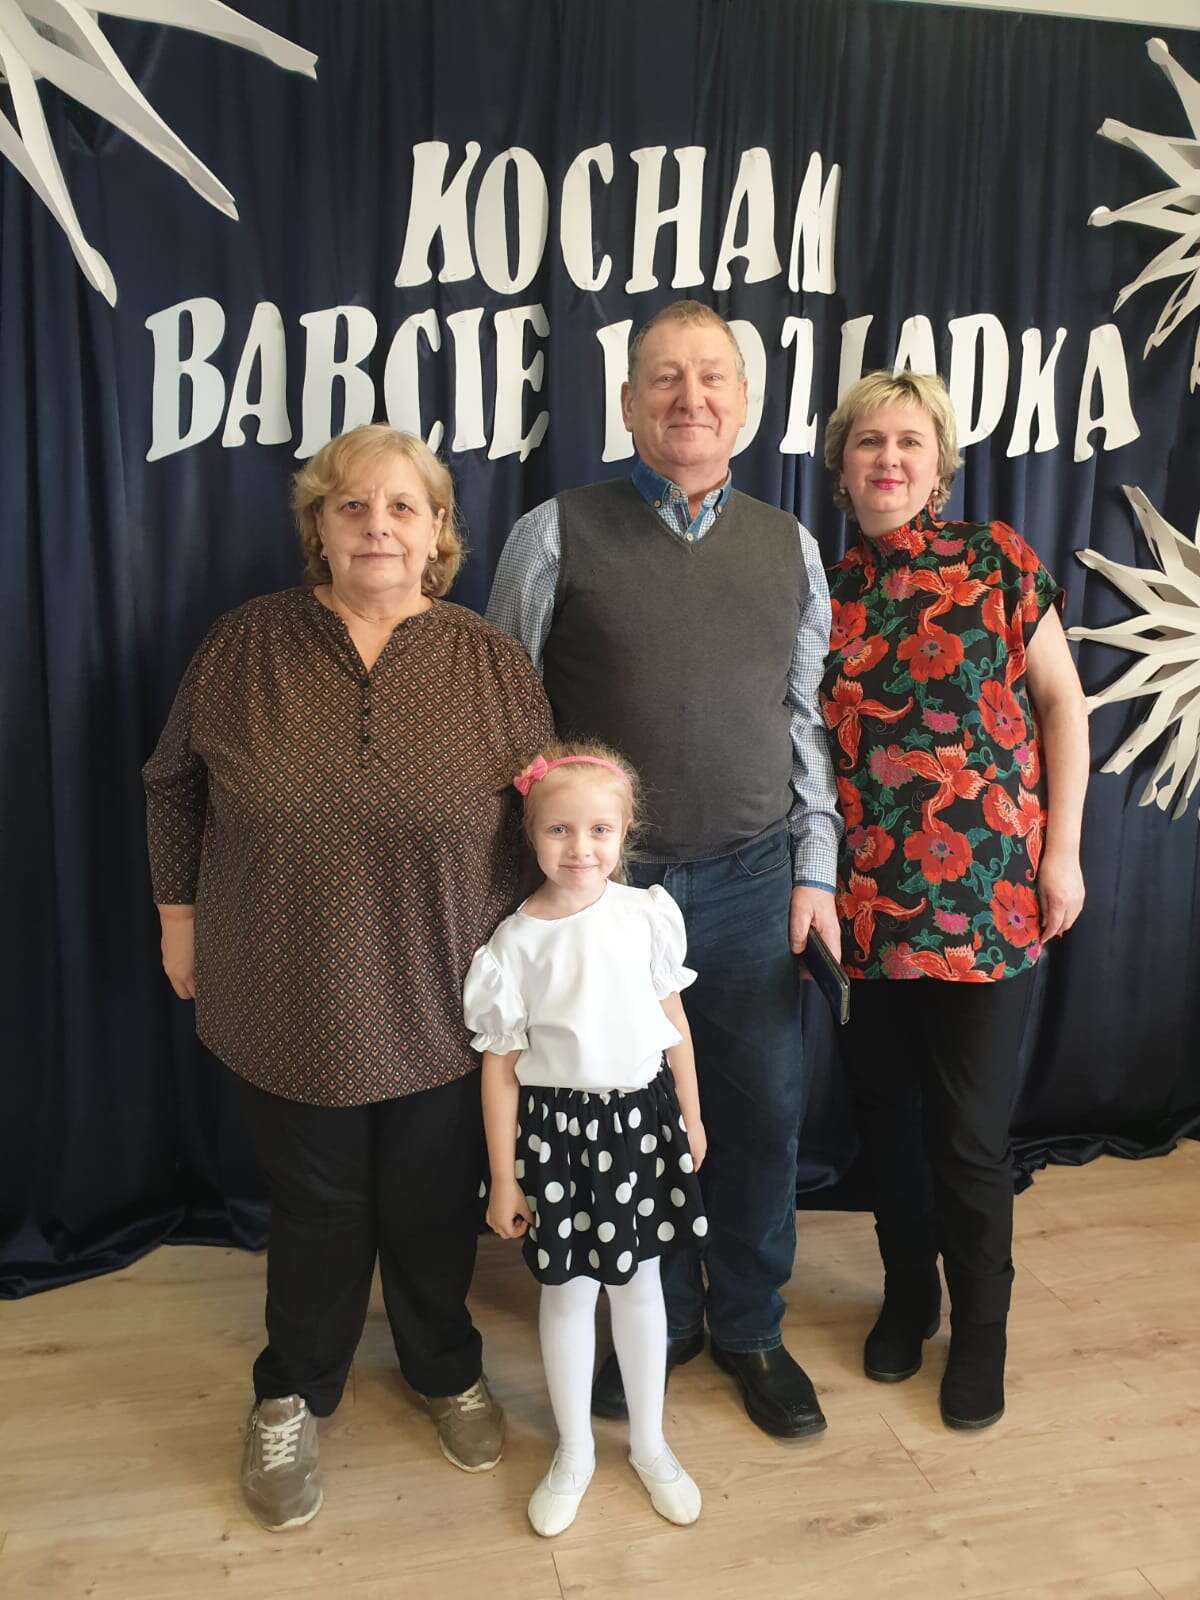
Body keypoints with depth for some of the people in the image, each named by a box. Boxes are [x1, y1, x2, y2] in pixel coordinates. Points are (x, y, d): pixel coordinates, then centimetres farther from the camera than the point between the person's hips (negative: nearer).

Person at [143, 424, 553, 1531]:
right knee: (316, 1208, 15)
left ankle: (447, 1370, 44)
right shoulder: (247, 645, -4)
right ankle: (291, 1400, 41)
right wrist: (179, 914, 9)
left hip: (441, 1009, 1)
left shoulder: (492, 662, -4)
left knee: (435, 1204, 16)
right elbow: (173, 784, 7)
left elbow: (546, 820, 2)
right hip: (290, 1004, 0)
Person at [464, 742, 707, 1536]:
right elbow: (500, 1064, -7)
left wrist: (691, 1114, 10)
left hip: (641, 1117, 2)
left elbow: (672, 1018, 4)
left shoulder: (646, 914, -9)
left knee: (639, 1282, 17)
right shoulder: (516, 942, -14)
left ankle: (650, 1444, 38)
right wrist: (504, 1178, -3)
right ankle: (575, 1452, 37)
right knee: (569, 1291, 14)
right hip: (557, 1127, -1)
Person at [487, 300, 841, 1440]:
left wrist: (814, 868, 7)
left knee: (764, 1112, 12)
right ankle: (660, 1323, 36)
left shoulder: (789, 546, 7)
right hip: (604, 883, -2)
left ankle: (748, 1329, 36)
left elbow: (804, 718, 12)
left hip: (750, 884, 3)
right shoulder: (558, 535, -4)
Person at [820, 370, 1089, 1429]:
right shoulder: (826, 587, 6)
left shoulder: (997, 560, -1)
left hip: (986, 892, -3)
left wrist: (1062, 848, -4)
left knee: (971, 1129, 3)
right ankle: (907, 1293, 38)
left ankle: (979, 1330, 27)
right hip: (865, 895, 3)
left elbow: (1061, 705, 0)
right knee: (885, 1109, 14)